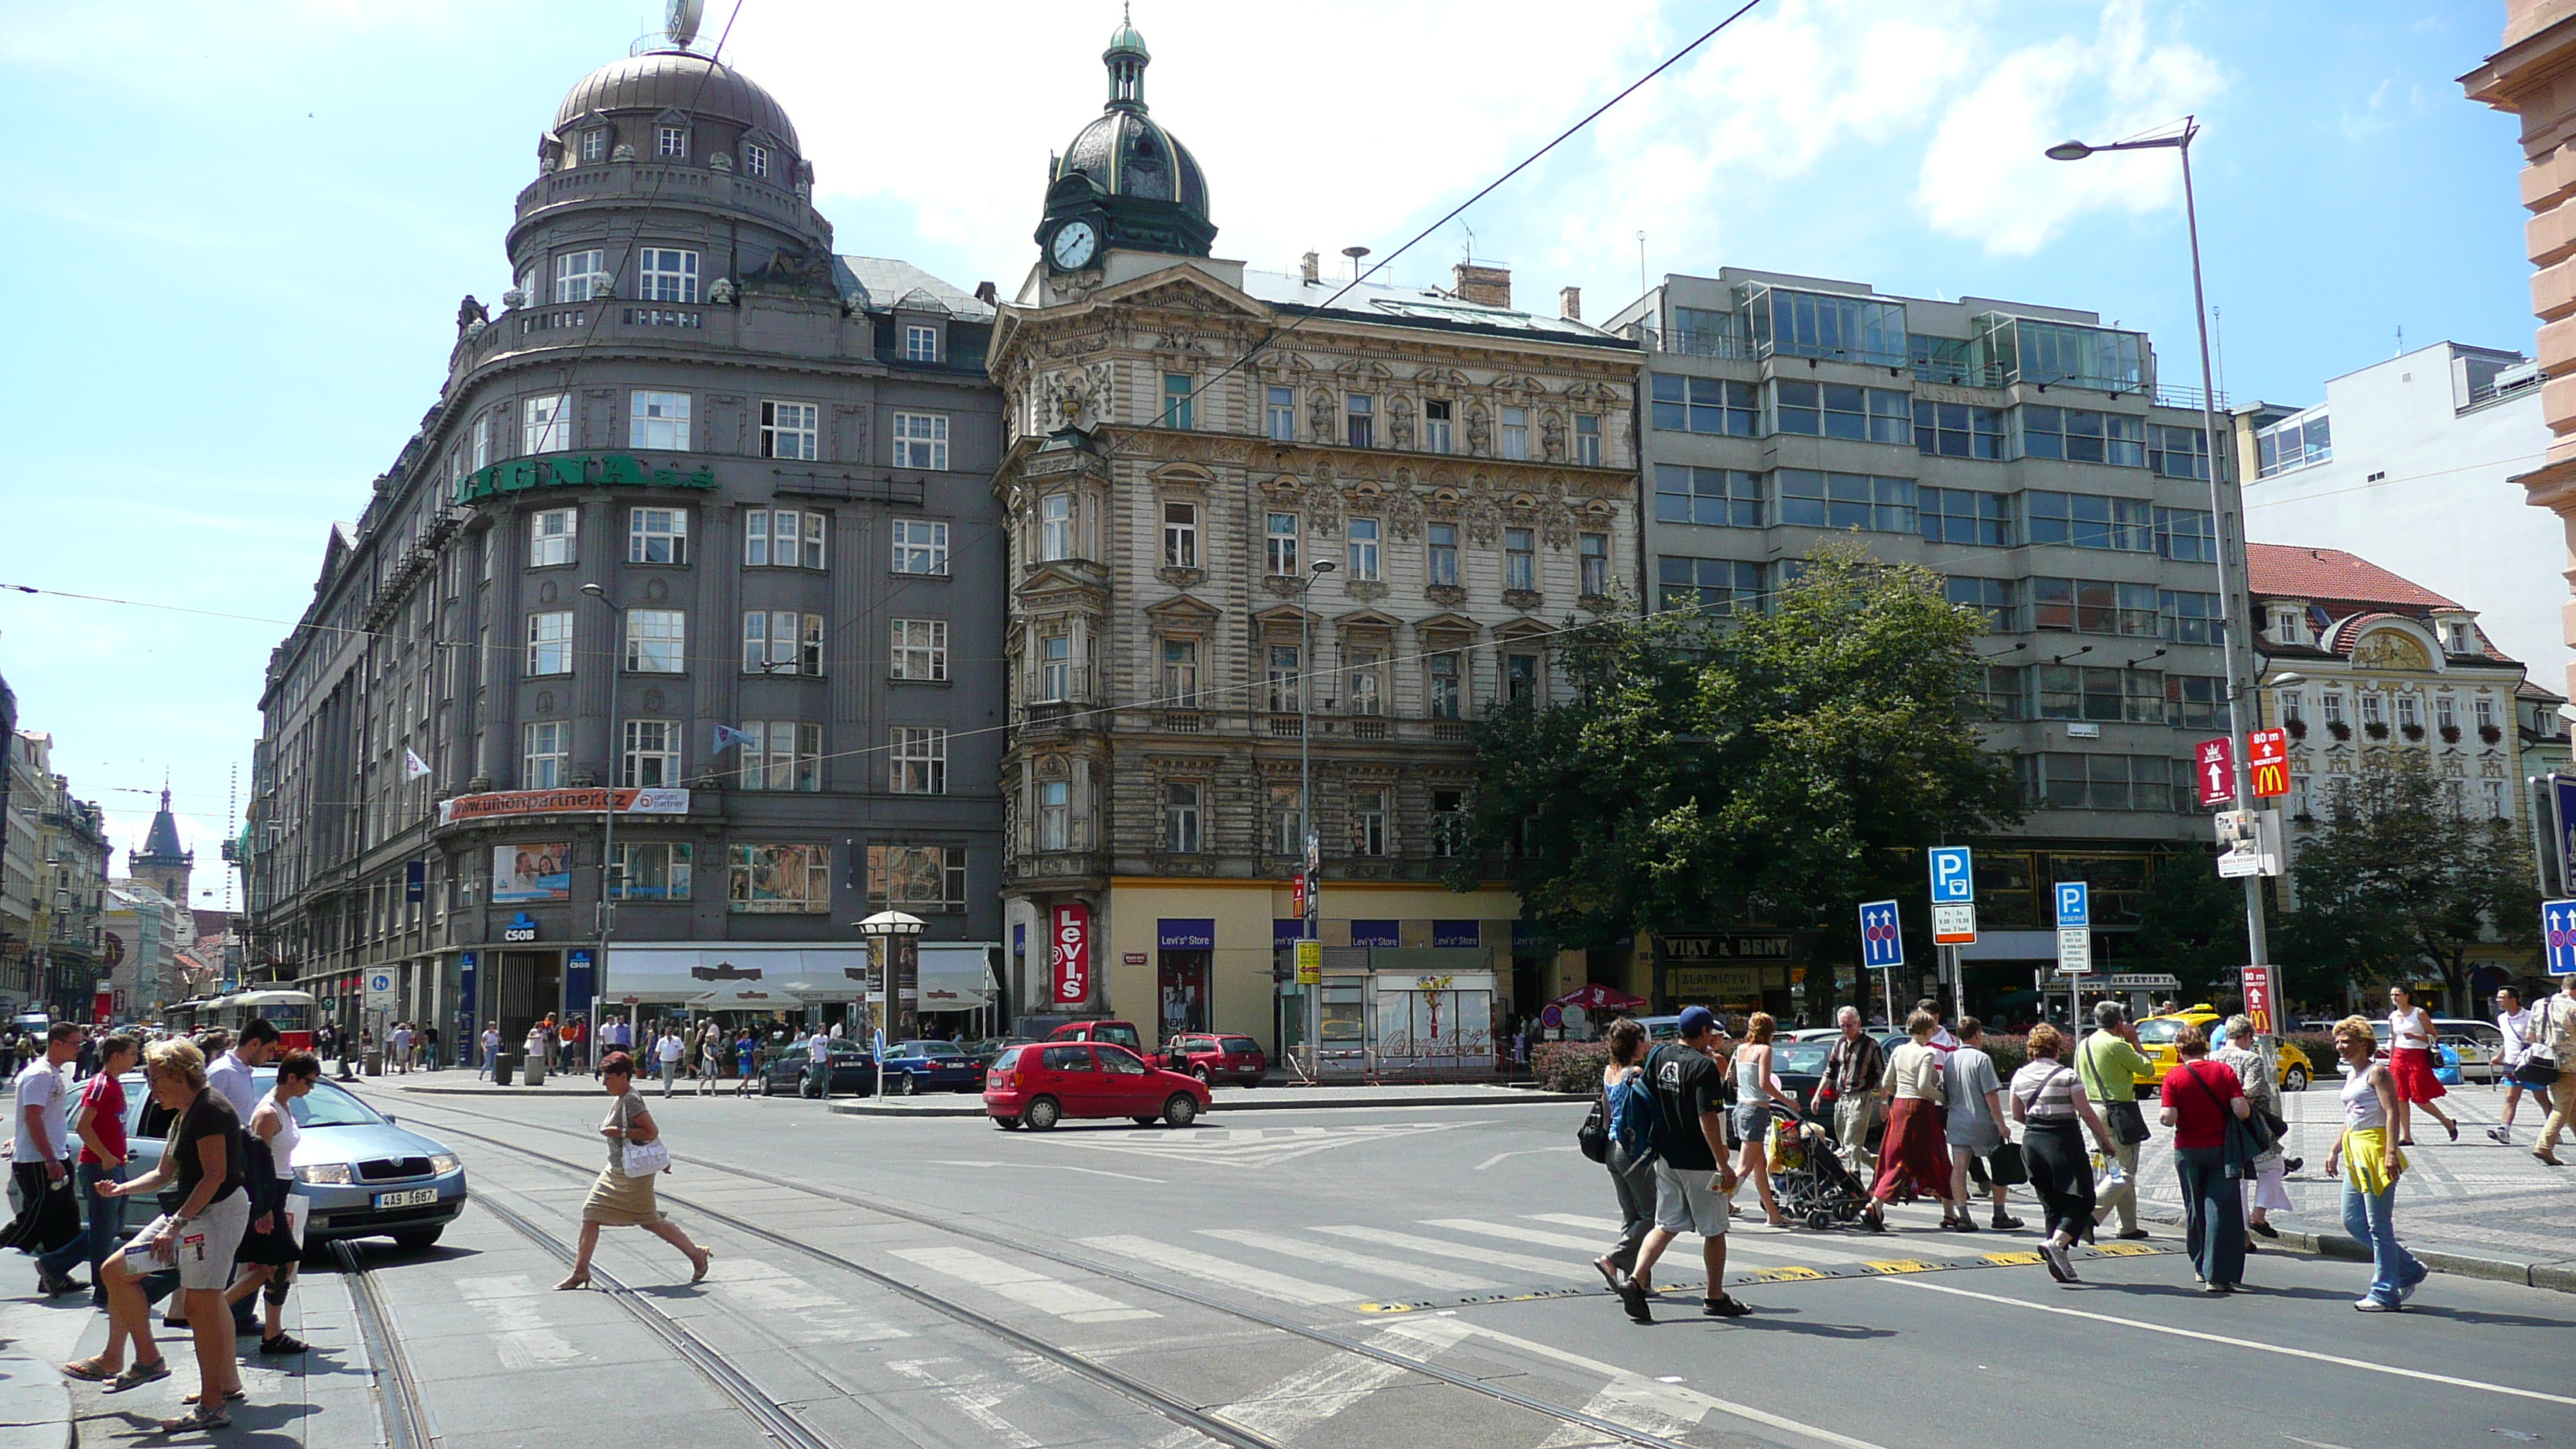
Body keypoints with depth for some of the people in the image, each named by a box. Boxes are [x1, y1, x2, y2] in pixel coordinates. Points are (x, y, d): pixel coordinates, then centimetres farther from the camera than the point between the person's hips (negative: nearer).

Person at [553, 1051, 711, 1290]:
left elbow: (652, 1131, -23)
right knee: (590, 1215, 6)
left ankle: (697, 1255, 12)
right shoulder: (621, 1099, 11)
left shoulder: (631, 1100, -19)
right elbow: (647, 1129, 19)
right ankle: (580, 1272, 12)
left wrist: (619, 1132, -22)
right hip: (616, 1171, 10)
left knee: (650, 1222, 0)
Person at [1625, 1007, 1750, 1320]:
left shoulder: (1658, 1056, 4)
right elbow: (1708, 1118, -21)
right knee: (1714, 1229, 9)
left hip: (1666, 1158, 6)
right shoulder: (1704, 1065, -17)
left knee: (1666, 1225, 11)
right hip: (1699, 1162, -6)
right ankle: (1716, 1298, 18)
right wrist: (1723, 1164, -20)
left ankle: (1637, 1279, -7)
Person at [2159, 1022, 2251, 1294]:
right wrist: (2248, 1106, 9)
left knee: (2195, 1209, 16)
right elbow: (2242, 1111, -13)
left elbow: (2169, 1118, -14)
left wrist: (2161, 1117, 8)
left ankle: (2202, 1267, 27)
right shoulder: (2224, 1071, -5)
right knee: (2222, 1210, -1)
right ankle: (2218, 1275, -7)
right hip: (2220, 1149, -1)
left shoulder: (2174, 1077, -6)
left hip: (2188, 1151, 1)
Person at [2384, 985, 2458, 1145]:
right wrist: (2390, 1063, 16)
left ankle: (2448, 1123, 19)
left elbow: (2432, 1036, -4)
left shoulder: (2419, 1013, -5)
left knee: (2419, 1099, -5)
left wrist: (2414, 1036, -20)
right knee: (2401, 1099, 0)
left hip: (2417, 1058, -5)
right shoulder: (2393, 1017, 10)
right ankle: (2406, 1136, 4)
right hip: (2399, 1058, 5)